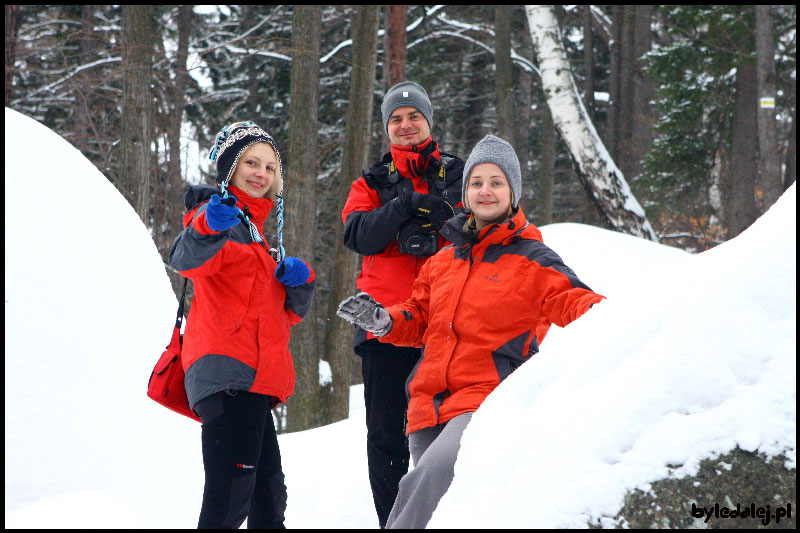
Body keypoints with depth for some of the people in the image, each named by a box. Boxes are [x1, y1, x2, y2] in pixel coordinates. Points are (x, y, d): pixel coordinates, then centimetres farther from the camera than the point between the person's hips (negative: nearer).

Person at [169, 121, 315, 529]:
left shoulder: (253, 227, 27)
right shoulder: (222, 214, -2)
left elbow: (290, 312, 25)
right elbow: (186, 260, -26)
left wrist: (299, 281, 3)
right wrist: (208, 229, -47)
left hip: (253, 379, 10)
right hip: (229, 372, -10)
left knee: (268, 494, 18)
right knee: (231, 495, -19)